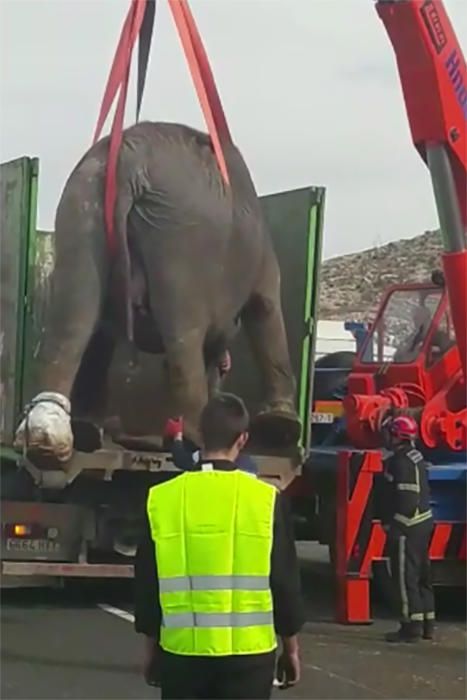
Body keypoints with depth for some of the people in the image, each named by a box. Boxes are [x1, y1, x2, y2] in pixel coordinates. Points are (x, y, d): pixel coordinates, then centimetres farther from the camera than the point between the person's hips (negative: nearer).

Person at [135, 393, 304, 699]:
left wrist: (151, 645, 18)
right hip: (248, 652, -1)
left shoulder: (161, 499, -3)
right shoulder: (266, 499, -7)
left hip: (181, 651, 2)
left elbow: (147, 585, 5)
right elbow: (285, 581, -1)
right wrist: (291, 648, 11)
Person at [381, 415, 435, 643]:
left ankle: (411, 626, -6)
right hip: (422, 522, 10)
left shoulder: (400, 462, -17)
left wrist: (393, 525, -20)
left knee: (405, 576, -6)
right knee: (421, 575, 15)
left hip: (407, 527, -10)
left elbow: (404, 498, -24)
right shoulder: (415, 457, 14)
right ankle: (426, 623, 22)